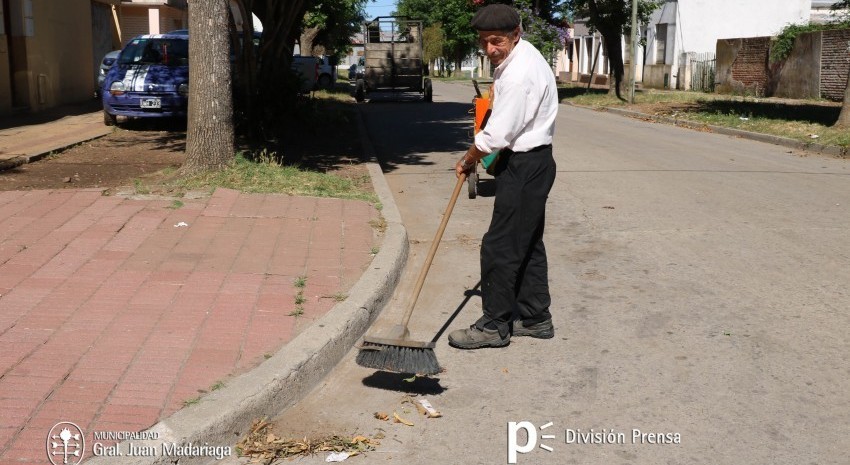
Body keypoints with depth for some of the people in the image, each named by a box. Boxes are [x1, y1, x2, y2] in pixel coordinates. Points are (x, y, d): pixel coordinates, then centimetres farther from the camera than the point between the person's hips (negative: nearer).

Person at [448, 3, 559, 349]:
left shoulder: (519, 74, -23)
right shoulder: (520, 56, 10)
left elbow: (496, 135, -23)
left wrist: (467, 161, -8)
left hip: (525, 167, -11)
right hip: (530, 163, 11)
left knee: (499, 246, -5)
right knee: (527, 243, 15)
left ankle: (494, 325, 5)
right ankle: (535, 318, 25)